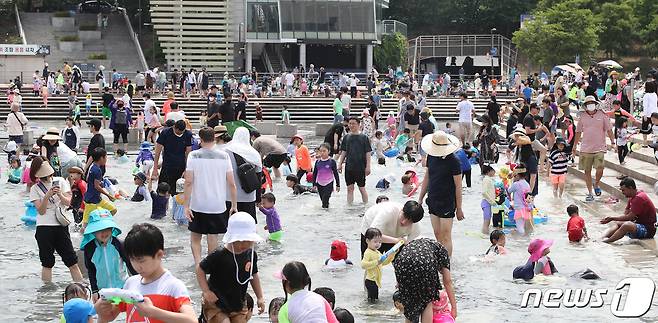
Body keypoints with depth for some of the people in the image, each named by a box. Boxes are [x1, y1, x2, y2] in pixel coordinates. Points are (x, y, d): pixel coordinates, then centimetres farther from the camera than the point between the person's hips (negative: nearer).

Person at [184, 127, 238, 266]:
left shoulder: (193, 155, -6)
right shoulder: (223, 156, -2)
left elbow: (188, 182, -11)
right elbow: (231, 183, -3)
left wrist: (186, 206, -8)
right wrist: (234, 205, 5)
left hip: (197, 204, -1)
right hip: (218, 205, 1)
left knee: (195, 237, 13)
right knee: (213, 238, 11)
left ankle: (198, 263, -3)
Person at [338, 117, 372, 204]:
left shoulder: (364, 137, -2)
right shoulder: (346, 137, 7)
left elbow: (368, 153, -3)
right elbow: (343, 152, 13)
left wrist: (368, 166, -8)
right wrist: (340, 164, 7)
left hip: (360, 167, -3)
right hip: (349, 167, 3)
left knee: (362, 188, 2)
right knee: (350, 188, 7)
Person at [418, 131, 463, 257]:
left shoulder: (453, 161, -14)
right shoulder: (431, 157, 4)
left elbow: (458, 186, -10)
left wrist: (459, 208, -8)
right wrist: (420, 199, 16)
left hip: (447, 202, -6)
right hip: (433, 201, 6)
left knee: (445, 236, -4)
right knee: (437, 235, 11)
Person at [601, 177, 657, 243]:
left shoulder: (639, 198, -20)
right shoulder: (632, 197, 10)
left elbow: (629, 217, -21)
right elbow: (626, 214, 9)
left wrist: (612, 218, -16)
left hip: (648, 230, -10)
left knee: (627, 225, -32)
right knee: (616, 223, 8)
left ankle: (607, 241, -29)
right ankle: (603, 238, -11)